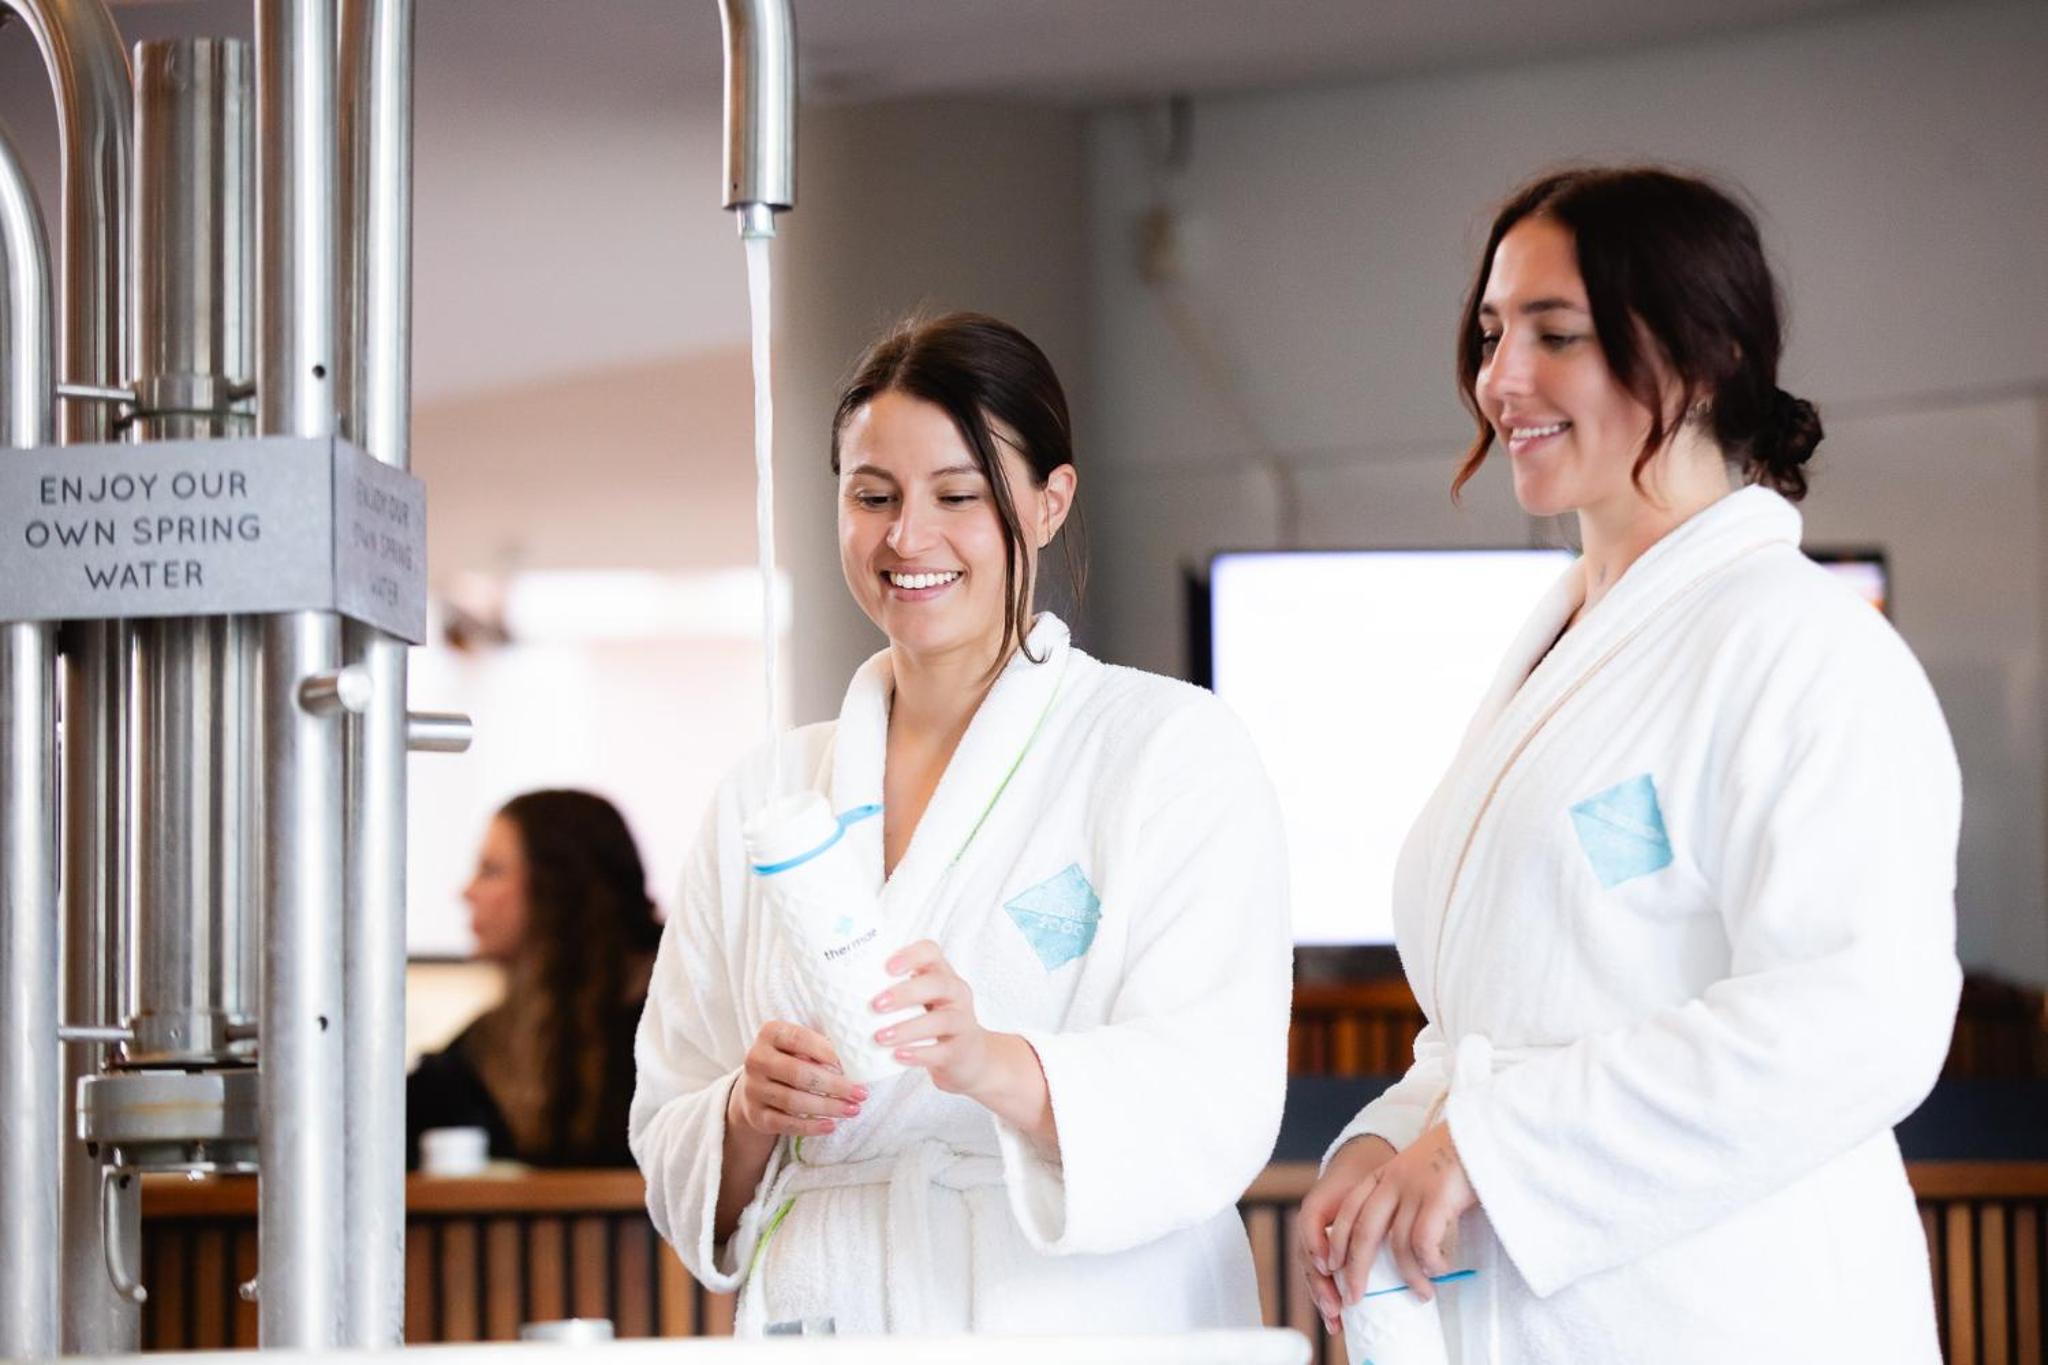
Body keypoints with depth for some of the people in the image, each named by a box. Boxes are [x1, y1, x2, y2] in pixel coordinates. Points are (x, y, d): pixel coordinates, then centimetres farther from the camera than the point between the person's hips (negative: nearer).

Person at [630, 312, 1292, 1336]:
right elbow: (674, 1159, 13)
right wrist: (749, 1117, -8)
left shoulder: (1176, 751, 4)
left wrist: (988, 1064, -25)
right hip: (826, 1319, 4)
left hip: (1089, 1326, -4)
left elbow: (1209, 1103, -9)